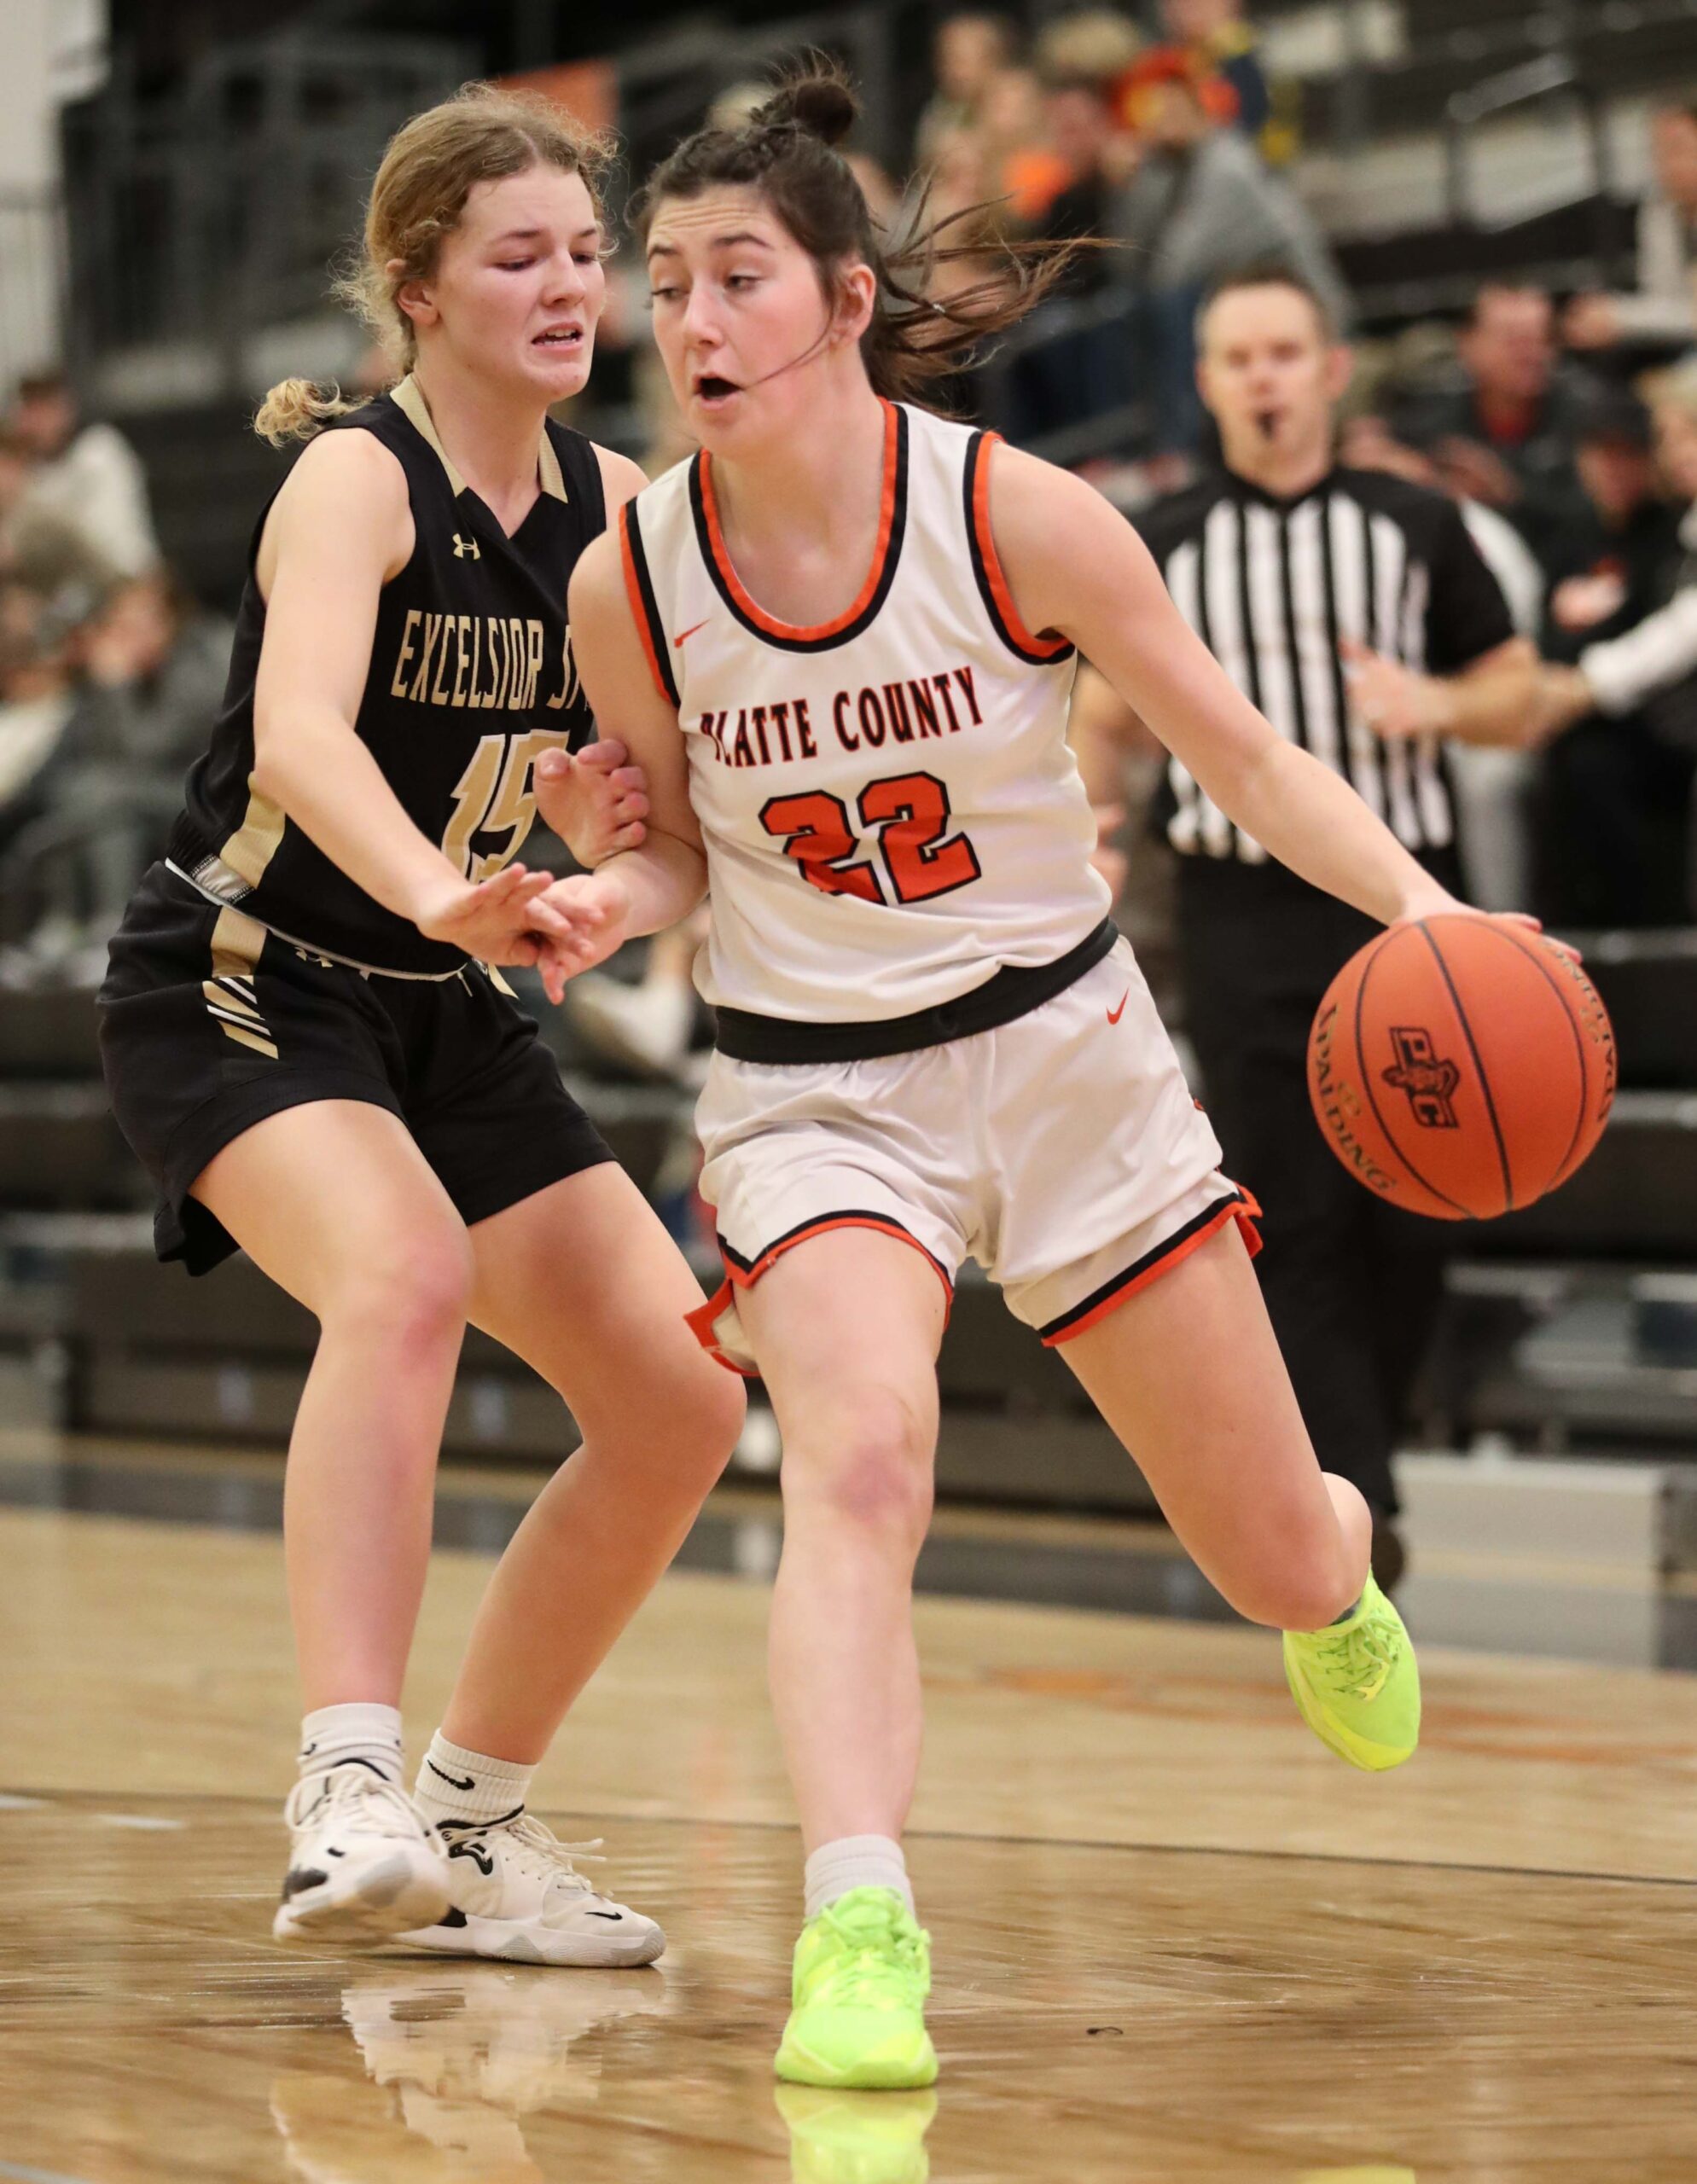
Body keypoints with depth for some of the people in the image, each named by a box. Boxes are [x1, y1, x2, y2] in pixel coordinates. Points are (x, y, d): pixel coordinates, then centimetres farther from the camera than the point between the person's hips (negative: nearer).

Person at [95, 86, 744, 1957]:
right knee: (405, 1272, -36)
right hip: (237, 984, -7)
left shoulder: (610, 509, 2)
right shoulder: (356, 476, -18)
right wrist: (440, 892, -56)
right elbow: (300, 732, -38)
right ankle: (345, 1790, -43)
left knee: (681, 1405, 1)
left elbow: (608, 805, 10)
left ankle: (471, 1823, 16)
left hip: (445, 1018, 7)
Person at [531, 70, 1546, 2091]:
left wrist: (1422, 906, -23)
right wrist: (608, 904, -16)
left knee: (1289, 1573, 10)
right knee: (857, 1468, -31)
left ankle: (1331, 1566, 48)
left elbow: (1245, 757, -7)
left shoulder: (1015, 516, -15)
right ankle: (857, 1934, -37)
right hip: (812, 1093, 0)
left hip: (1064, 1051, 0)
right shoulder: (628, 581, -9)